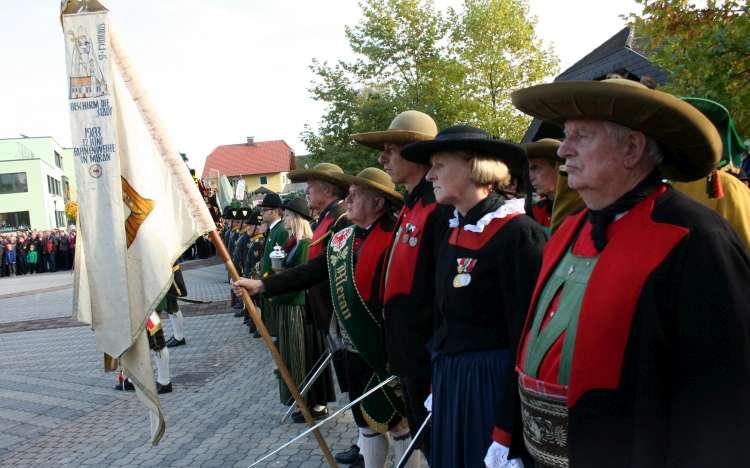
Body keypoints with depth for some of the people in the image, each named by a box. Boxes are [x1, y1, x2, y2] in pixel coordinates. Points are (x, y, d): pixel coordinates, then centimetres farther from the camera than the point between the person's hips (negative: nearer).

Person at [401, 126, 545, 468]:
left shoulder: (517, 233, -17)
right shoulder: (451, 232, 8)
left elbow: (527, 330, -18)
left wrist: (512, 425, -17)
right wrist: (438, 379, 15)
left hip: (493, 381, -8)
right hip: (449, 377, 8)